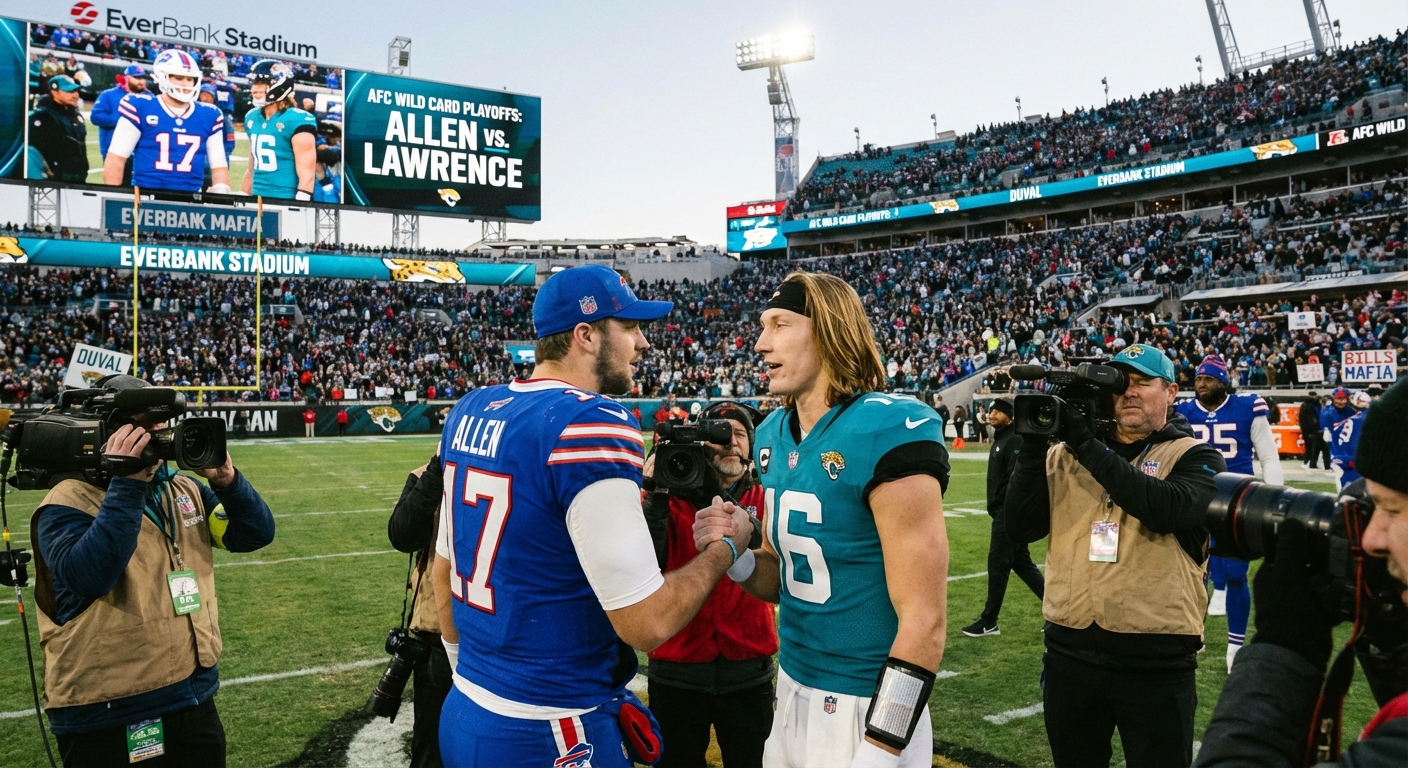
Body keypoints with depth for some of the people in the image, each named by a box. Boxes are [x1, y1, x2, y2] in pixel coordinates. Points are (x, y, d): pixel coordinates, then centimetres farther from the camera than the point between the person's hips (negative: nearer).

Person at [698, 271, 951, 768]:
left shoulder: (886, 432, -20)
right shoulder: (774, 435, 4)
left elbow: (924, 621, -21)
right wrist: (735, 556, -7)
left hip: (868, 709, -7)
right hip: (792, 691, 7)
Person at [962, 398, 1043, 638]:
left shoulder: (1014, 441, -16)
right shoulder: (1000, 439, 15)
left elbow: (1015, 481, -24)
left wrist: (1007, 513, -23)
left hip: (1009, 513, -10)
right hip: (1002, 513, 10)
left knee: (997, 564, -3)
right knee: (1021, 562, 16)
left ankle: (989, 622, 7)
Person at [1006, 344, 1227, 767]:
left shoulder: (1195, 458, -1)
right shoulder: (1065, 455, 6)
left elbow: (1169, 508, -22)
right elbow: (1020, 528, -2)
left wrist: (1090, 447, -21)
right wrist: (1032, 445, -11)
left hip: (1155, 659, -3)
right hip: (1069, 652, 3)